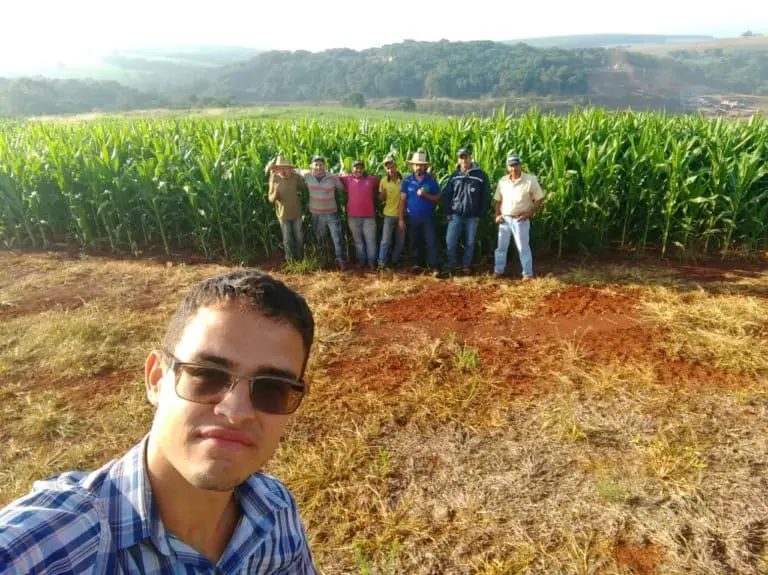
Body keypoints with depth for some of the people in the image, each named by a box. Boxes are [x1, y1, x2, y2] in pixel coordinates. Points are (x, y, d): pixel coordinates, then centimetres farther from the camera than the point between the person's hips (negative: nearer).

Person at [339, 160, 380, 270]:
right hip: (353, 216, 1)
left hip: (369, 216, -1)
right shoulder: (347, 180, 4)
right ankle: (361, 260, 23)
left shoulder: (372, 180, 4)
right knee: (358, 240, 12)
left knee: (370, 240, 4)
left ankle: (372, 262, 14)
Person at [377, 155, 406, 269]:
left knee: (400, 241, 12)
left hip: (402, 214, 1)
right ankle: (381, 263, 5)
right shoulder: (383, 180, -6)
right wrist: (382, 195, -18)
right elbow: (380, 200, 2)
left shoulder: (404, 179, -9)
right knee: (385, 241, -3)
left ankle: (395, 261, 29)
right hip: (389, 215, -1)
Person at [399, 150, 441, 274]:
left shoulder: (431, 181, -2)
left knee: (432, 242, -6)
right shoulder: (407, 181, -1)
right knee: (414, 243, 11)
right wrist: (401, 219, -4)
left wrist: (426, 195, -18)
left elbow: (438, 198, 1)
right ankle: (416, 265, 25)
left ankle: (435, 268, -5)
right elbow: (403, 200, 0)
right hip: (412, 218, 2)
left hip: (428, 217, -1)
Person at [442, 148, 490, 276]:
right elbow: (446, 194, 8)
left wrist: (481, 214, -4)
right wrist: (448, 212, 0)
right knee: (450, 241, -3)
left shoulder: (481, 175, -3)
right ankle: (451, 266, 12)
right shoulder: (454, 176, 5)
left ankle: (467, 267, 20)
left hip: (472, 216, -1)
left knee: (470, 243, 8)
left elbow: (486, 197, -1)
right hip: (456, 214, 2)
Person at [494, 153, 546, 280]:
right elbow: (498, 200, 14)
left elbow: (540, 199, -4)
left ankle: (528, 274, 5)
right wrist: (497, 215, 2)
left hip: (521, 219, -4)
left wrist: (529, 213, -12)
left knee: (523, 247, -2)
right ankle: (498, 271, 21)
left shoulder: (530, 180, -8)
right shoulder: (502, 181, 5)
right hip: (505, 219, 4)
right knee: (501, 246, 11)